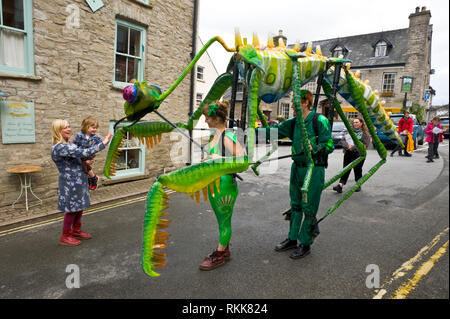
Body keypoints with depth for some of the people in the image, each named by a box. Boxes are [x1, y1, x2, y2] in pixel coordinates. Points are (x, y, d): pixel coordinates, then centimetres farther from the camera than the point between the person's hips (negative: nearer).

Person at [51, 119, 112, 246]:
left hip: (78, 182, 9)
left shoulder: (67, 145, 10)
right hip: (70, 184, -9)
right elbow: (83, 153, -31)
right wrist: (103, 143, -29)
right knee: (72, 210, 3)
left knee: (79, 207, 18)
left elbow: (77, 156, 27)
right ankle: (65, 237, 19)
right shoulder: (60, 147, -23)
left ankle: (76, 231, 35)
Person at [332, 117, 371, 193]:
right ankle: (340, 185, -8)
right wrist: (347, 146, -12)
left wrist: (353, 147, -15)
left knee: (357, 170, 6)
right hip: (348, 153, 3)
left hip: (358, 154, -3)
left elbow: (365, 145, -8)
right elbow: (342, 140, 7)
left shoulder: (365, 133, 2)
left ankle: (358, 185, 22)